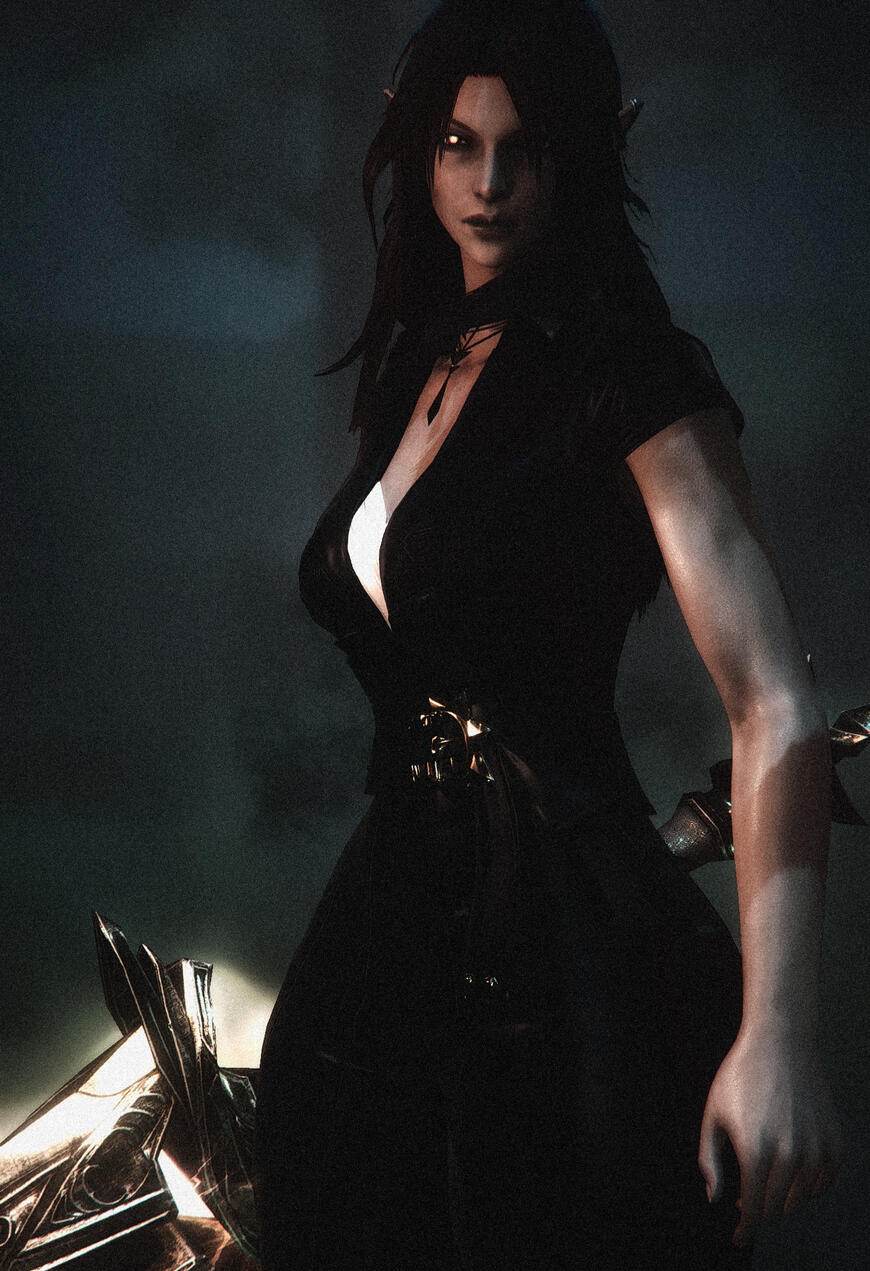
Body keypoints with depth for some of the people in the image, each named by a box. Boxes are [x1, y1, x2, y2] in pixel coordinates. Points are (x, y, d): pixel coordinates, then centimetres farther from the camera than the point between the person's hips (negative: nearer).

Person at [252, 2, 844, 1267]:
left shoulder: (631, 374, -11)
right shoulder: (414, 366, 12)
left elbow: (775, 701, -20)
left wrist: (776, 1033, -31)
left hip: (564, 949, -7)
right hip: (389, 930, 7)